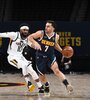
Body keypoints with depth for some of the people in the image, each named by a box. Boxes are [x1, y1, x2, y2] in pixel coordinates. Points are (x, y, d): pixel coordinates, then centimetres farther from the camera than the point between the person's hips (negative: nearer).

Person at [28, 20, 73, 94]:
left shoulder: (56, 36, -4)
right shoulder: (41, 33, -13)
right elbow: (30, 37, -8)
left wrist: (62, 51, 5)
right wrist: (35, 43, -26)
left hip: (50, 56, 0)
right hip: (40, 57, 0)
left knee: (56, 70, -24)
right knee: (42, 75, 9)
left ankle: (67, 85, -29)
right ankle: (47, 87, 37)